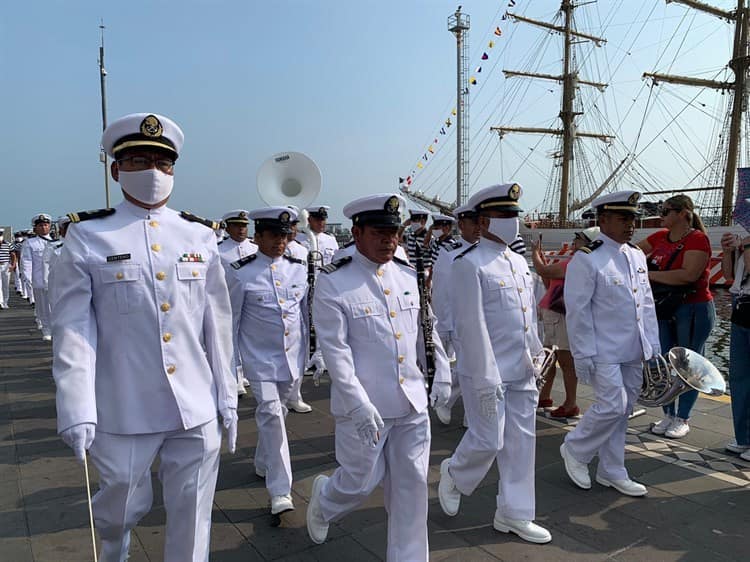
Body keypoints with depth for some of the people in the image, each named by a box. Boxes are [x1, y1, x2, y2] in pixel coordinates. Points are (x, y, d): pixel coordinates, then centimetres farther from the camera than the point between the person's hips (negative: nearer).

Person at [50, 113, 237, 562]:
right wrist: (76, 412, -10)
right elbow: (72, 330, -4)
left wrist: (228, 399, 7)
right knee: (123, 507, 17)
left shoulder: (200, 235, 5)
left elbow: (218, 323, 6)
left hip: (197, 411, 2)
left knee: (193, 517, 11)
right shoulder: (88, 236, -2)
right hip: (124, 412, -1)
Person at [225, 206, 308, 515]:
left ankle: (263, 464, 41)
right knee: (271, 414, -13)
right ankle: (280, 491, -7)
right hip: (260, 358, -4)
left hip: (292, 358, 4)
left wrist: (307, 353, 13)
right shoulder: (240, 272, -8)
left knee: (276, 412, 18)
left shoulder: (299, 268, 2)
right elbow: (231, 320, -1)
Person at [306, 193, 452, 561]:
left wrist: (441, 375, 12)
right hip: (363, 407, -4)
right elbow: (335, 351, -15)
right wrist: (359, 404, -19)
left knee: (411, 485, 11)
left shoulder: (409, 276, 6)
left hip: (413, 404, 5)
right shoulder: (333, 283, -11)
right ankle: (323, 501, 44)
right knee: (362, 482, 10)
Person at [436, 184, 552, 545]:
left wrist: (536, 356, 15)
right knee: (488, 441, 0)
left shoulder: (519, 262, 11)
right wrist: (486, 378, -19)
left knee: (521, 441, 12)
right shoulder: (469, 264, -14)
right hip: (487, 372, -8)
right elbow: (472, 326, -18)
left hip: (522, 371, 8)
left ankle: (514, 514, 27)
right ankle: (454, 475, 31)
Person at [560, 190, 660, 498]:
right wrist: (583, 356, -15)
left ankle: (611, 472, 26)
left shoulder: (637, 255, 10)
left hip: (633, 352, 7)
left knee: (622, 410, 12)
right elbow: (577, 311, -15)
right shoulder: (586, 259, -13)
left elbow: (647, 303, 16)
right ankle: (574, 449, 15)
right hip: (604, 352, -7)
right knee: (612, 406, -10)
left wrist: (653, 345, 13)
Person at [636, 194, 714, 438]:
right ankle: (668, 415, 23)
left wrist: (651, 274, -21)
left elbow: (689, 275, -26)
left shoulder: (697, 239, -14)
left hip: (693, 310, -6)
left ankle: (682, 419, 16)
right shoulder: (660, 237, 6)